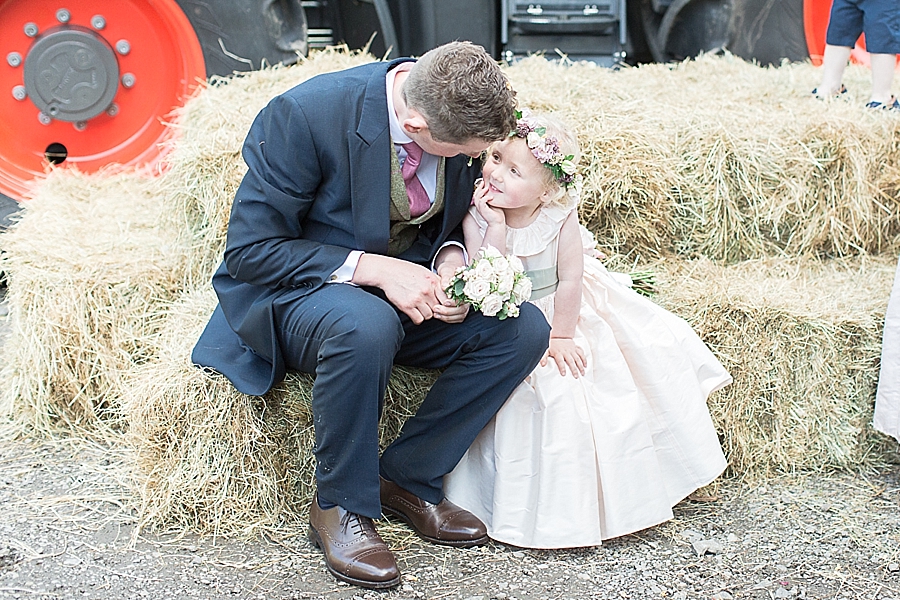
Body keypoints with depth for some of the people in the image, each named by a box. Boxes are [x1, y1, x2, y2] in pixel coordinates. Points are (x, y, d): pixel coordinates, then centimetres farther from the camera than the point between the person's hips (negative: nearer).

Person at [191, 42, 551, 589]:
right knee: (366, 326, -40)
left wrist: (450, 255, -15)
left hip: (406, 288, 6)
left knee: (523, 331, -16)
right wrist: (372, 268, -31)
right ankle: (342, 505, -16)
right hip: (294, 294, -5)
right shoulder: (304, 115, -28)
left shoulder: (460, 110, -11)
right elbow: (249, 250, -22)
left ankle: (407, 478, -3)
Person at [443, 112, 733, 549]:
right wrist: (496, 226, -34)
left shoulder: (560, 218, -19)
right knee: (547, 400, -15)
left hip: (563, 312, 2)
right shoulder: (477, 219, -19)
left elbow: (570, 280, -15)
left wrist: (560, 336, -15)